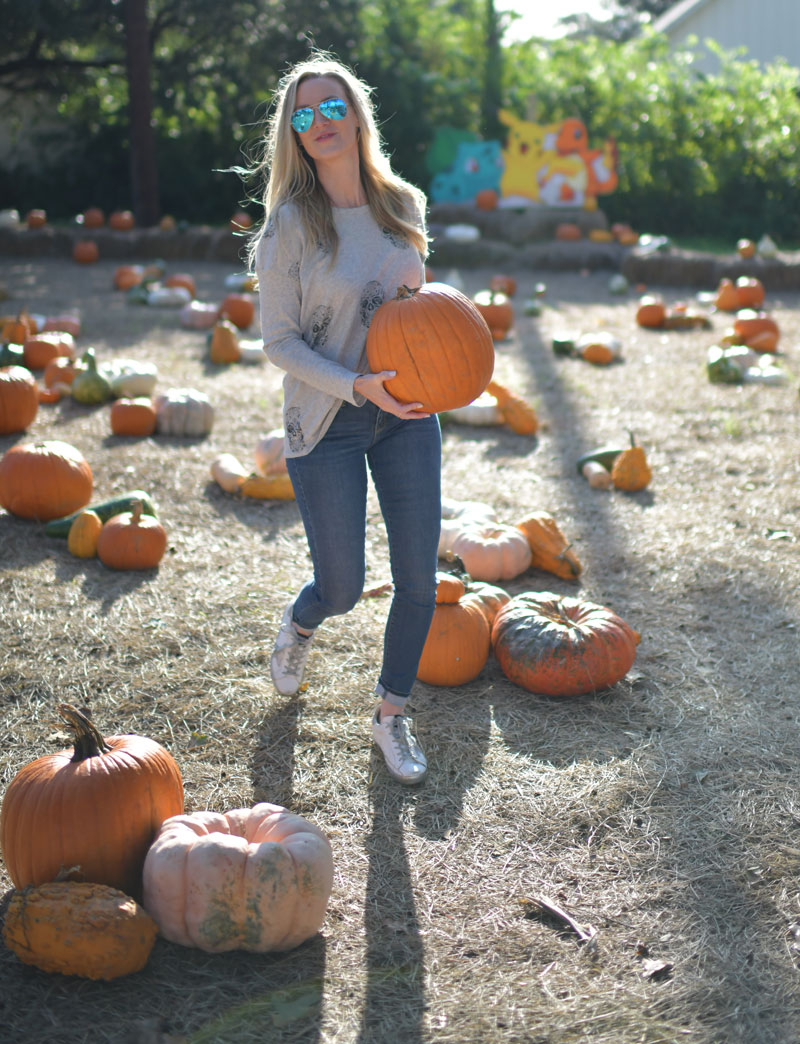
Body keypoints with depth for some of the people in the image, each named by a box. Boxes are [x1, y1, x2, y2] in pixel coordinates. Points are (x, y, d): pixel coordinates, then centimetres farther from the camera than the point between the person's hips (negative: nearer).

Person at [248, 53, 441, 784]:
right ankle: (298, 627, 42)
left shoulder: (402, 205, 3)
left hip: (407, 416, 4)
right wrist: (358, 386, -22)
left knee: (418, 580, 3)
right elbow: (279, 341, -10)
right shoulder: (292, 223, -11)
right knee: (342, 589, 3)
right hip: (327, 422, -4)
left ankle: (392, 715, 26)